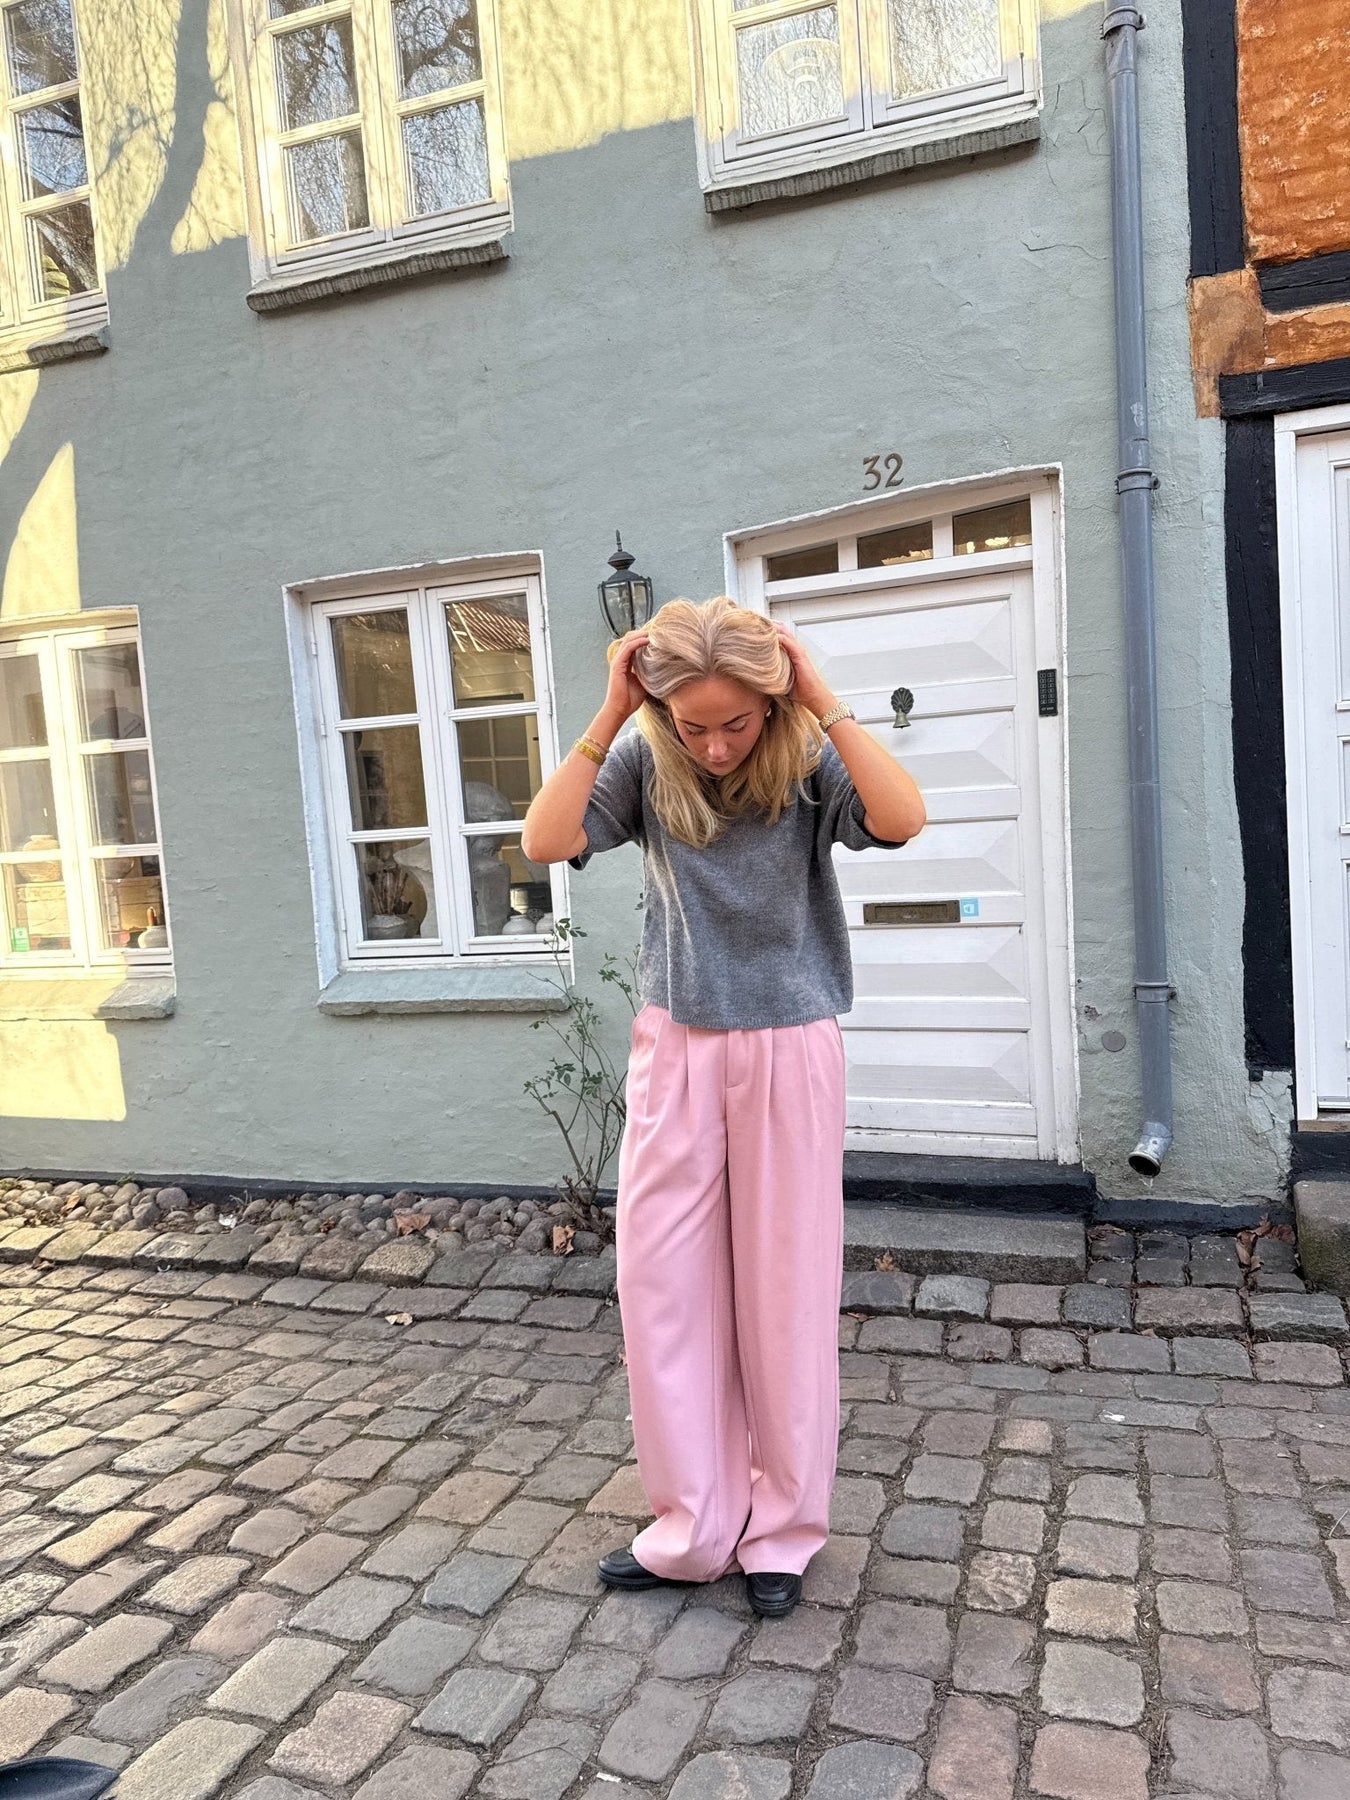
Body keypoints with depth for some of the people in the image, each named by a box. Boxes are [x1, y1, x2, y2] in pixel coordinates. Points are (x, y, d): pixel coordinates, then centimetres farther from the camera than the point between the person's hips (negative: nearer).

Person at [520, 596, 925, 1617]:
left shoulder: (809, 758, -10)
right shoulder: (645, 760, -5)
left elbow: (902, 819, -28)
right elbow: (545, 842, -16)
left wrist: (823, 700, -25)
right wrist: (608, 715, -18)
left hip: (791, 1048, -2)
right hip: (677, 1046, 2)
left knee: (786, 1293, 8)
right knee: (662, 1286, 5)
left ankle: (784, 1531, 27)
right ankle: (693, 1529, 24)